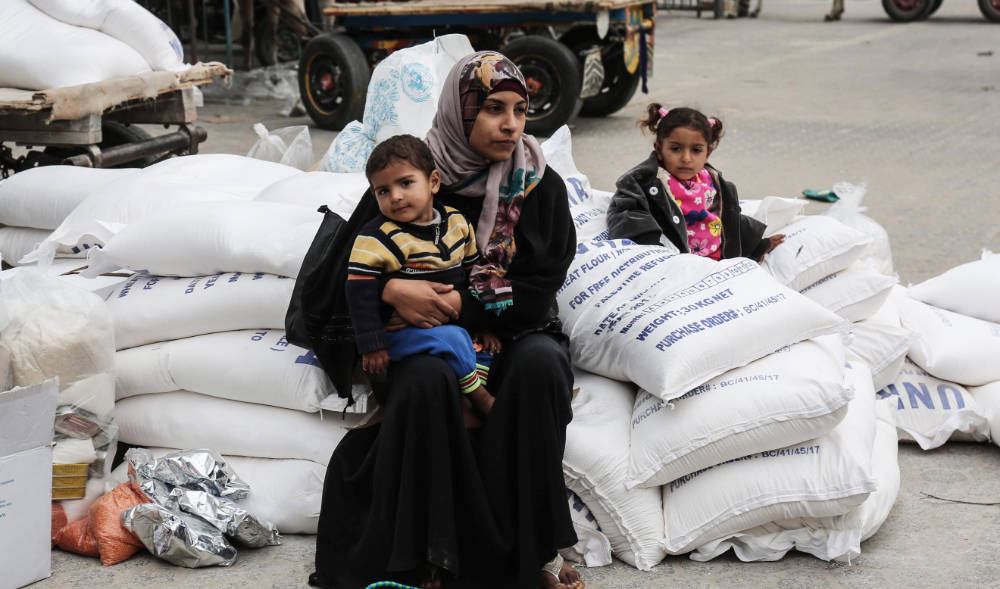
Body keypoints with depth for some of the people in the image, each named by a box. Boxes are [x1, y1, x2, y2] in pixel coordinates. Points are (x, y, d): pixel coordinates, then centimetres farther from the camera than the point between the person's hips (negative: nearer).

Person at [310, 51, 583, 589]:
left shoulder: (542, 187, 1)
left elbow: (537, 295, -6)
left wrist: (462, 304, -18)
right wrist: (390, 289, -22)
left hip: (512, 335, 1)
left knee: (541, 361, -33)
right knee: (425, 378, -35)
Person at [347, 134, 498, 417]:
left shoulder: (457, 222, 3)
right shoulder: (378, 237, -16)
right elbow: (360, 290, -19)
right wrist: (372, 344, -22)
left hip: (454, 320, 7)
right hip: (402, 333, -7)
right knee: (452, 338, -27)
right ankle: (478, 394, -7)